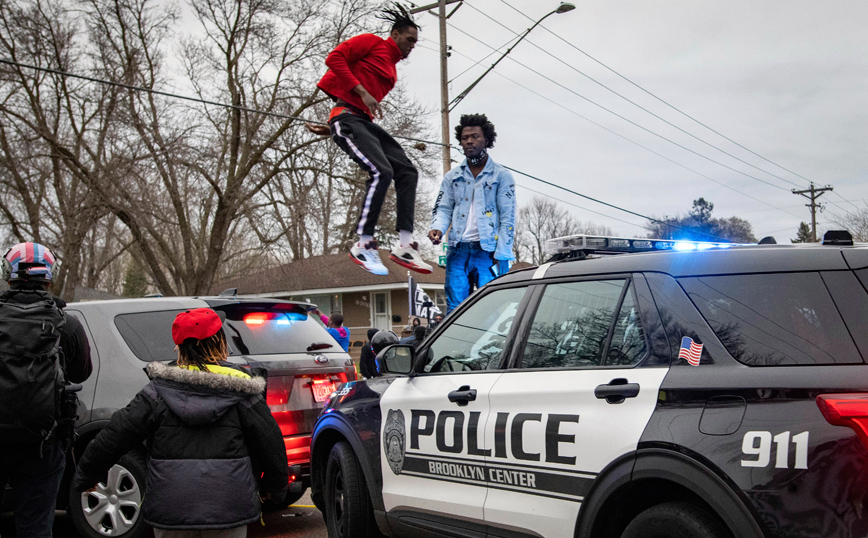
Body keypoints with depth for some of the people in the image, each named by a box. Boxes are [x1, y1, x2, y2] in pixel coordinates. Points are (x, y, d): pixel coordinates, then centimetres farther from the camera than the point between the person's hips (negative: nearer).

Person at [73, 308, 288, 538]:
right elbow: (270, 441, 2)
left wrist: (85, 477, 15)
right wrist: (274, 489, 19)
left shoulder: (158, 391, -1)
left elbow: (115, 435, 0)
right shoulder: (240, 391, -3)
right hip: (228, 508, -1)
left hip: (171, 507, 1)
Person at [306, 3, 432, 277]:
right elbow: (334, 58, -9)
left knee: (407, 172, -6)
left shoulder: (391, 70, 27)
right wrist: (362, 92, -16)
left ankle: (405, 246, -10)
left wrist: (331, 128, 19)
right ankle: (363, 245, -19)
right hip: (347, 116, -9)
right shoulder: (371, 42, 4)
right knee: (382, 172, -25)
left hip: (366, 121, 9)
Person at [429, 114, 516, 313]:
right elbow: (443, 208, 15)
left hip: (488, 252, -3)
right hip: (458, 251, 3)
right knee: (454, 309, 0)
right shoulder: (452, 177, 17)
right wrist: (438, 228, -10)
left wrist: (501, 257, -9)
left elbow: (507, 218, 0)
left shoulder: (502, 176, 5)